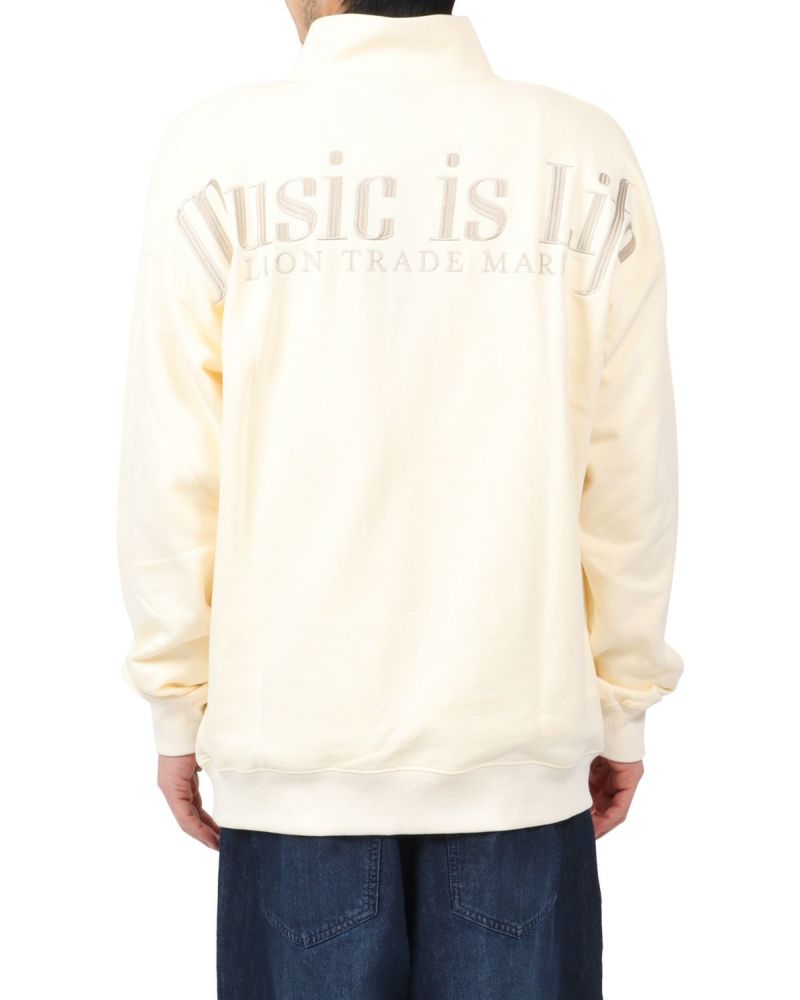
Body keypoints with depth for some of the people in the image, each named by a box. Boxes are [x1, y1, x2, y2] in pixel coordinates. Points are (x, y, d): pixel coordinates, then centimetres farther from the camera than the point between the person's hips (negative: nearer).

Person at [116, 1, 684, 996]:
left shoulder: (217, 148, -5)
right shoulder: (584, 154, -3)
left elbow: (171, 465, -4)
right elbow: (630, 466, -1)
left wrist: (178, 700, 7)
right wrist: (624, 703, 10)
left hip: (293, 730, 0)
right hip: (521, 732, 1)